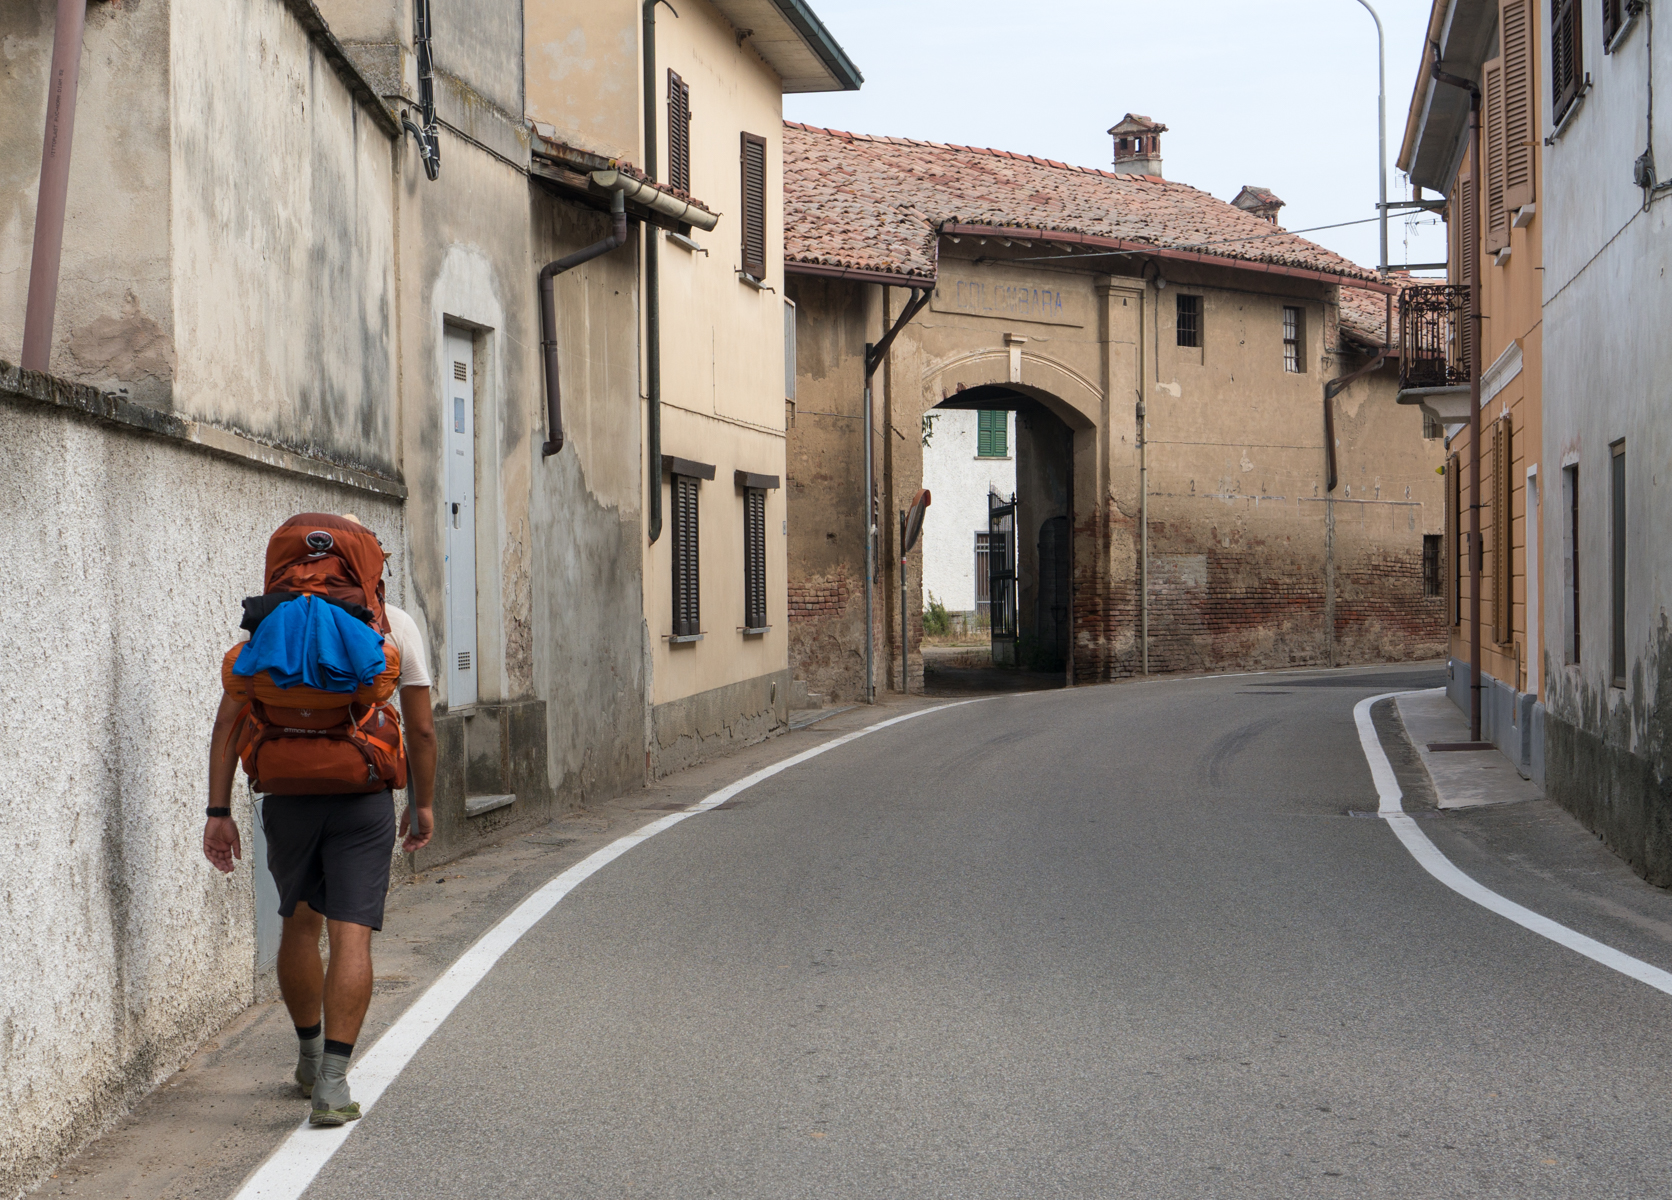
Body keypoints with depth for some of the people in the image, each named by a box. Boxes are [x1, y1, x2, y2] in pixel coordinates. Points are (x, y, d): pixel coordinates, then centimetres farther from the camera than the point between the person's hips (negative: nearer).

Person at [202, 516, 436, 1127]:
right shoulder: (395, 625, 1)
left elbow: (229, 719, -1)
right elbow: (420, 729, 3)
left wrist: (219, 811, 1)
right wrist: (423, 803, 15)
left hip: (288, 796, 2)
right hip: (363, 798, -2)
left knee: (299, 923, 20)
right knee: (351, 935, -4)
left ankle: (310, 1056, 33)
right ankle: (331, 1083, -12)